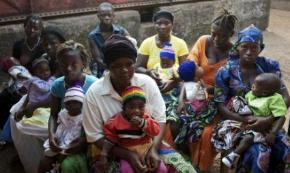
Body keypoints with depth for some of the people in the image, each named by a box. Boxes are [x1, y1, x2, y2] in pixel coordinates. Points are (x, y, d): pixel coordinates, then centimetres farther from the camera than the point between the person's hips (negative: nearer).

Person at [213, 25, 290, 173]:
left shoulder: (270, 66, 1)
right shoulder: (225, 72, -6)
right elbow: (221, 106, -7)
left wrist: (270, 119, -20)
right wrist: (248, 121, -19)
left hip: (267, 121, 3)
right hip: (238, 122, -3)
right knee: (260, 153, -28)